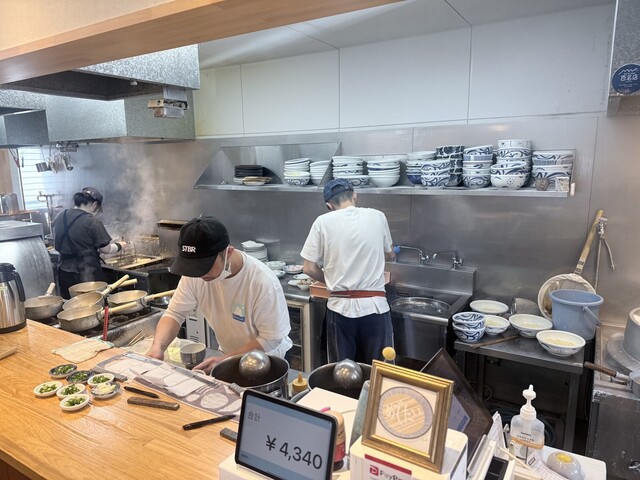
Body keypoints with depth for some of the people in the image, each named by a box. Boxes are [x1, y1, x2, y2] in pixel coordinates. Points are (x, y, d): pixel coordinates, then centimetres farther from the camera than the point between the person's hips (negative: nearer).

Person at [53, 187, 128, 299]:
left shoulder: (60, 217, 3)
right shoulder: (92, 222, -16)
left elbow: (57, 244, 16)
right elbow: (106, 249, -11)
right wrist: (119, 246, 9)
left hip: (64, 273, 6)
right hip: (87, 275, -6)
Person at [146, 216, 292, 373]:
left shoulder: (264, 282, -28)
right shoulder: (194, 274, -14)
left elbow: (271, 339, -22)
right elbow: (174, 313, -5)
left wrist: (225, 360, -25)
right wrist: (158, 346, -22)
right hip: (228, 354, 4)